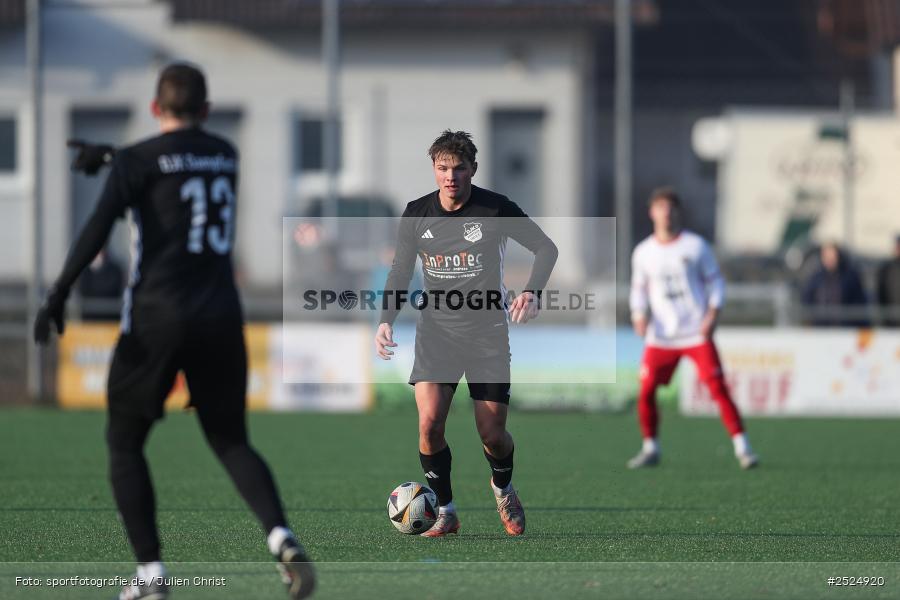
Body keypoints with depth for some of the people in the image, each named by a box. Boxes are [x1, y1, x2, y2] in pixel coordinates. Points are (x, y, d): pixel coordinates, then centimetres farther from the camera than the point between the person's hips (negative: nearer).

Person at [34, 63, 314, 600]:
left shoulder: (139, 160, -4)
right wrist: (111, 158, 41)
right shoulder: (226, 155, 14)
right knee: (231, 441, 12)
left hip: (158, 315, -4)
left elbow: (99, 227, -17)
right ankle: (281, 537, -16)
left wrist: (59, 293, -21)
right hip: (221, 314, 4)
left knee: (124, 442, 11)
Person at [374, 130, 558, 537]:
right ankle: (445, 513, -1)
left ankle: (503, 487, 33)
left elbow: (546, 248, 0)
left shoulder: (496, 210, -9)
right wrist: (386, 320, -4)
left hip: (487, 331, -1)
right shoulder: (417, 214, -2)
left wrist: (531, 293, -17)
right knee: (429, 423, -18)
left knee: (492, 434, -2)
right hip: (436, 331, 1)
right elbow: (400, 270, 9)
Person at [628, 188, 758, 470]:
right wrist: (639, 317, -2)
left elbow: (715, 281, 5)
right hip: (660, 337, 3)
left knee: (718, 387, -11)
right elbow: (639, 289, 16)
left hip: (697, 333, -3)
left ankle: (742, 447, -9)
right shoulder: (643, 252, 7)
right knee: (646, 391, -5)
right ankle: (650, 449, 12)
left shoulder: (695, 246, 1)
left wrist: (712, 314, -9)